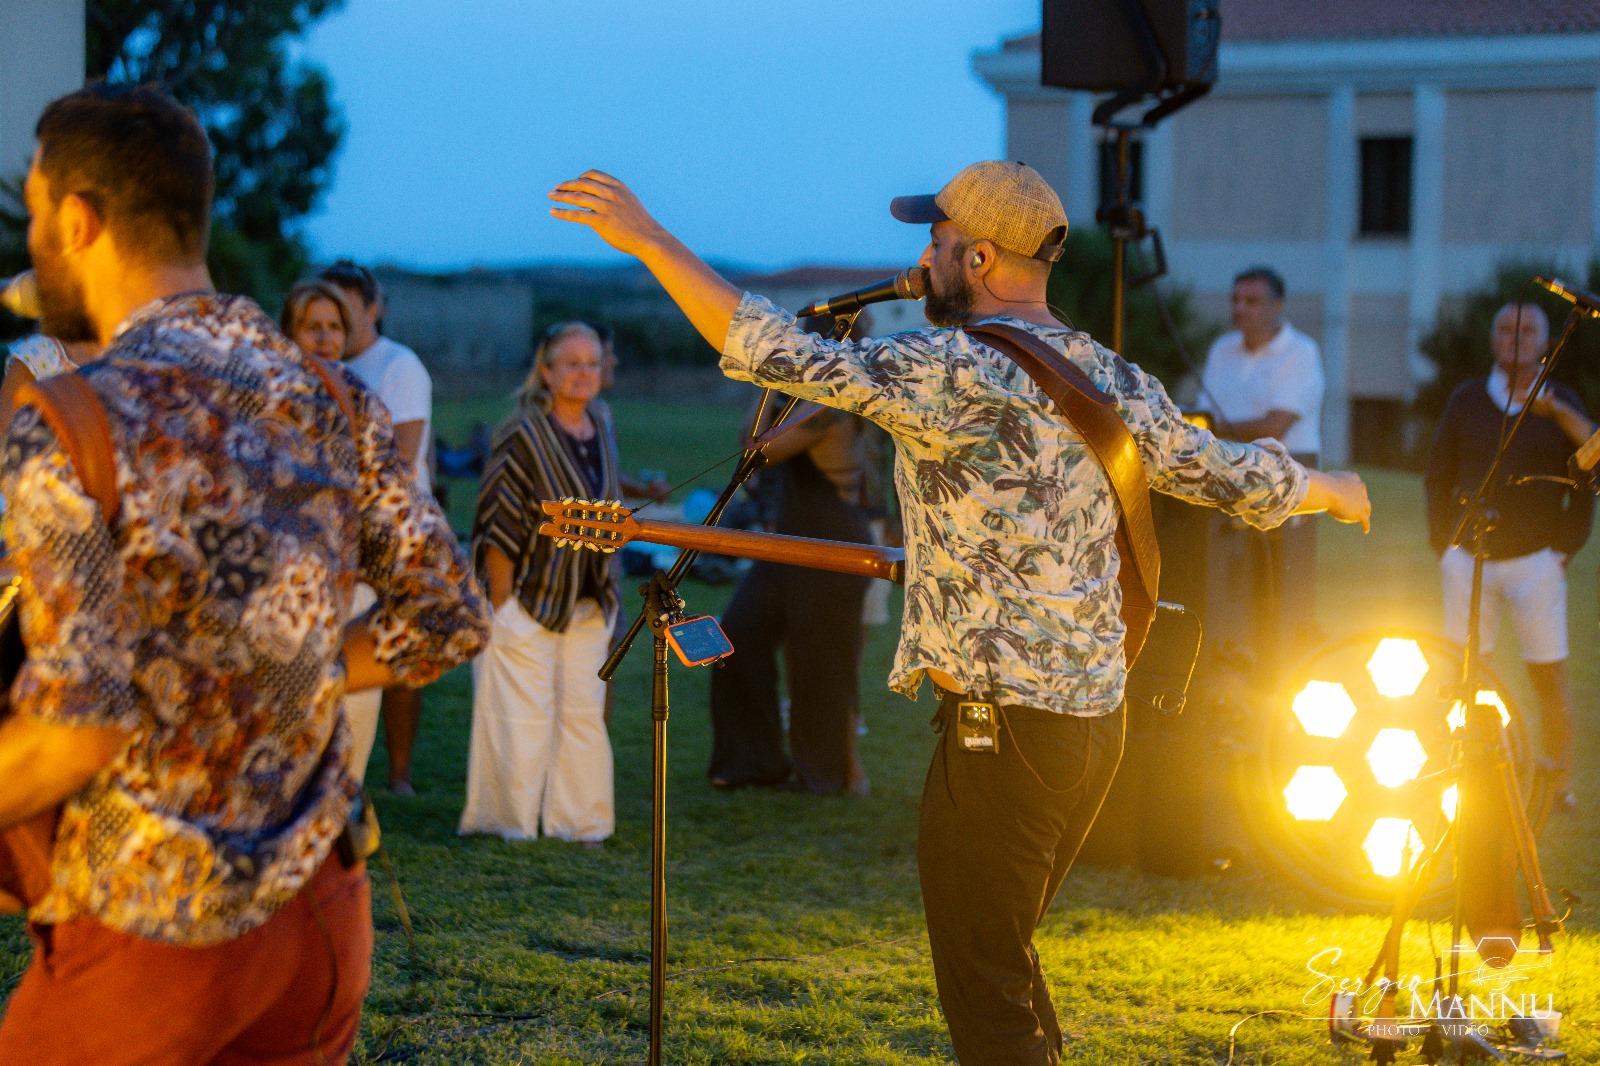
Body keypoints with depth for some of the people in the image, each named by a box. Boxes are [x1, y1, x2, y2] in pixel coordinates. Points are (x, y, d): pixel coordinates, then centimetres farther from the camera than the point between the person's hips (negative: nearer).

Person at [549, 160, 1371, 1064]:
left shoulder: (954, 373, -15)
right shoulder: (1111, 379, 9)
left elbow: (789, 357, -23)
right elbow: (1235, 477, 19)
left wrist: (649, 240, -18)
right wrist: (1336, 491, 40)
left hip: (1002, 730, -8)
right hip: (1096, 719, 8)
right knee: (1007, 963, 22)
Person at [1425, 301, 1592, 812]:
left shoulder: (1562, 406, 4)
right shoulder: (1467, 400, 7)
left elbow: (1585, 484, 6)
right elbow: (1438, 476, 11)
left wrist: (1567, 547, -1)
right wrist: (1443, 544, 4)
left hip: (1535, 559, -1)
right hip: (1468, 558, 1)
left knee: (1549, 674, -3)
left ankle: (1560, 784, 4)